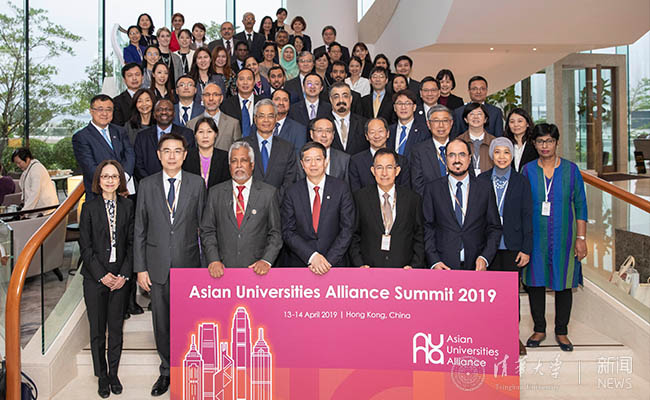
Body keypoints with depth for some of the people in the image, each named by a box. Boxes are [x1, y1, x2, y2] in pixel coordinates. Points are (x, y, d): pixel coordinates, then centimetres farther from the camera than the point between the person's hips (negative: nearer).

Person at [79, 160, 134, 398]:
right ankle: (102, 376, 23)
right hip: (95, 278, -1)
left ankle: (114, 374, 24)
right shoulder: (89, 207, -1)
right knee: (97, 330, 8)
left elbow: (131, 243, 2)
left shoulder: (127, 206, 3)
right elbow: (85, 246, -4)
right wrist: (102, 275, -11)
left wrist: (124, 274, -6)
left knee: (116, 328, 9)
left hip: (120, 278, 1)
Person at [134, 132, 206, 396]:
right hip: (158, 266, 2)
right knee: (161, 322, 12)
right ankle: (167, 371, 30)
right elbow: (139, 230, 5)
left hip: (189, 265, -1)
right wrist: (140, 268, 1)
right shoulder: (147, 185, 4)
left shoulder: (197, 184, 0)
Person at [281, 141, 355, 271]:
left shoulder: (341, 188, -2)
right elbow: (288, 231, -4)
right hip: (299, 263, 0)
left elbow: (347, 229, -5)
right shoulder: (293, 192, 0)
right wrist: (311, 256, -16)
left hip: (333, 263, 0)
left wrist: (328, 260, -13)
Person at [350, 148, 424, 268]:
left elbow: (419, 238, 12)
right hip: (369, 269, -1)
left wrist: (415, 266, 0)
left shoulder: (413, 199, 8)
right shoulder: (360, 198, 6)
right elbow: (353, 237, 8)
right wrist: (359, 265, -3)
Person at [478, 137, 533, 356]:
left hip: (512, 245, 0)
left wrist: (526, 248, -3)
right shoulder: (482, 180, 4)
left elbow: (527, 216, 3)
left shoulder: (521, 182, 3)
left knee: (512, 290, 5)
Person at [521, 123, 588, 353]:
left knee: (563, 284, 7)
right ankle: (539, 329, 23)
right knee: (535, 281, 6)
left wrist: (581, 238, -3)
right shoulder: (528, 170, 2)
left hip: (563, 236, 0)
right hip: (535, 237, 1)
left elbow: (580, 205, 3)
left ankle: (561, 332, 22)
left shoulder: (571, 169, 1)